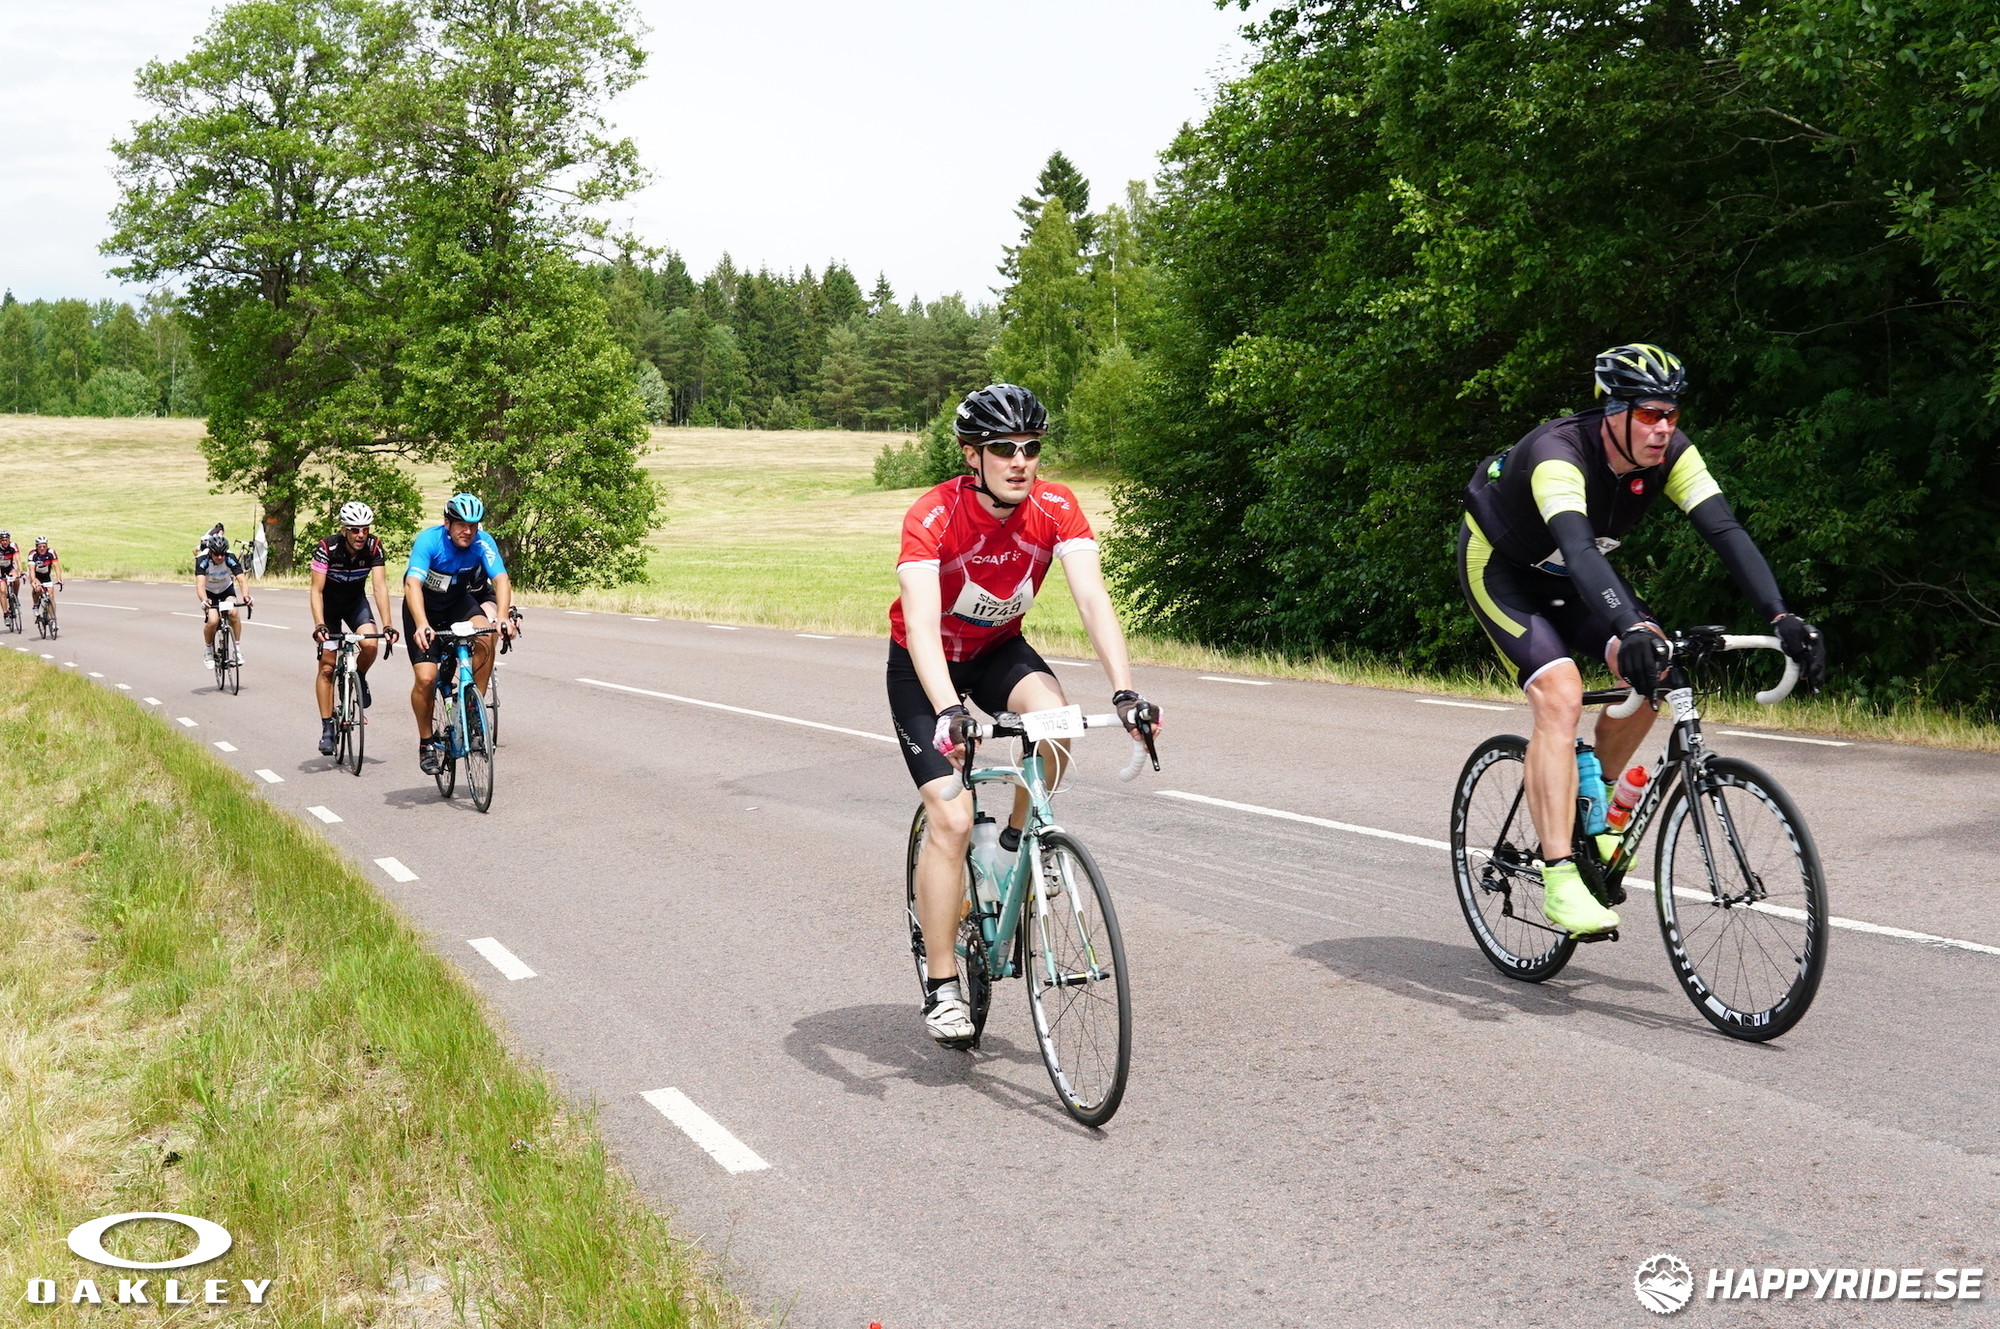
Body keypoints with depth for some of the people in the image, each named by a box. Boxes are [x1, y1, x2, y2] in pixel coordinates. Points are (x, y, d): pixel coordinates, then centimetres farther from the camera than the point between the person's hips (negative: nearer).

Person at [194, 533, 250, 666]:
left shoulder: (231, 559, -27)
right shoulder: (202, 560, -30)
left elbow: (241, 579, -37)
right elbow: (200, 584, -41)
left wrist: (245, 596, -57)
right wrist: (204, 601, -61)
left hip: (226, 589, 1)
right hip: (209, 592, -1)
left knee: (233, 612, -28)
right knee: (213, 621, -22)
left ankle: (238, 648, -13)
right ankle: (208, 650, 5)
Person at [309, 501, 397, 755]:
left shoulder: (374, 547, -23)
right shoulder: (328, 548, -28)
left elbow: (380, 587, -27)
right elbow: (316, 591, -28)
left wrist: (387, 626, -36)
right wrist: (319, 625, -40)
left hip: (356, 601, 1)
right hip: (329, 603, -1)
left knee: (370, 644, -28)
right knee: (327, 667, -6)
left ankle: (359, 679, 5)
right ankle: (327, 728, 2)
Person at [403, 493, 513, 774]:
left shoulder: (483, 543, -21)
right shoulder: (429, 540, -28)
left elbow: (501, 579, -31)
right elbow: (412, 584, -39)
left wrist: (502, 616, -50)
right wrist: (422, 625, -55)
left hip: (458, 602, 2)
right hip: (424, 607, -2)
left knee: (486, 637, -30)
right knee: (426, 678, -15)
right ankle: (425, 743, 7)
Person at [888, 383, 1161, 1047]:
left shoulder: (1056, 509, -21)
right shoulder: (933, 517, -31)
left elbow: (1092, 598, -30)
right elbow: (922, 624, -41)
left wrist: (1124, 691, -44)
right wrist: (948, 711, -57)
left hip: (999, 648, 3)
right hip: (925, 663, -3)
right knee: (951, 819, -14)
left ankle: (1019, 836, -1)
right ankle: (941, 986, -1)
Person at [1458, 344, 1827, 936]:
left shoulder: (1671, 453, -19)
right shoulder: (1559, 454, -37)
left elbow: (1724, 530, -27)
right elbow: (1577, 547, -52)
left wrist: (1782, 617, -41)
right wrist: (1630, 629, -67)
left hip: (1570, 572, 7)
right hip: (1501, 567, -6)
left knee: (1653, 670, -15)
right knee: (1561, 696, -26)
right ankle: (1559, 879, -27)